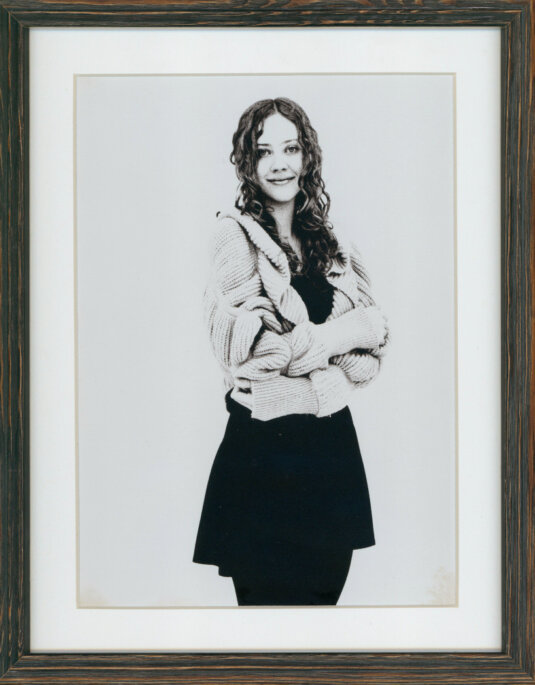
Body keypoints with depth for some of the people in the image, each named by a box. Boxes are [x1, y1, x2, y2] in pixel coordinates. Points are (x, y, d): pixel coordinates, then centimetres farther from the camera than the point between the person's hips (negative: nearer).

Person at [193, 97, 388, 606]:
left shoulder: (327, 243, 11)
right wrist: (341, 334, -9)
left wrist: (302, 347, -12)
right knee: (272, 597, 4)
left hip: (332, 442, 6)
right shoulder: (236, 235, -7)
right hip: (264, 447, -6)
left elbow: (372, 341, 6)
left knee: (327, 589, 14)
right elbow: (246, 351, -18)